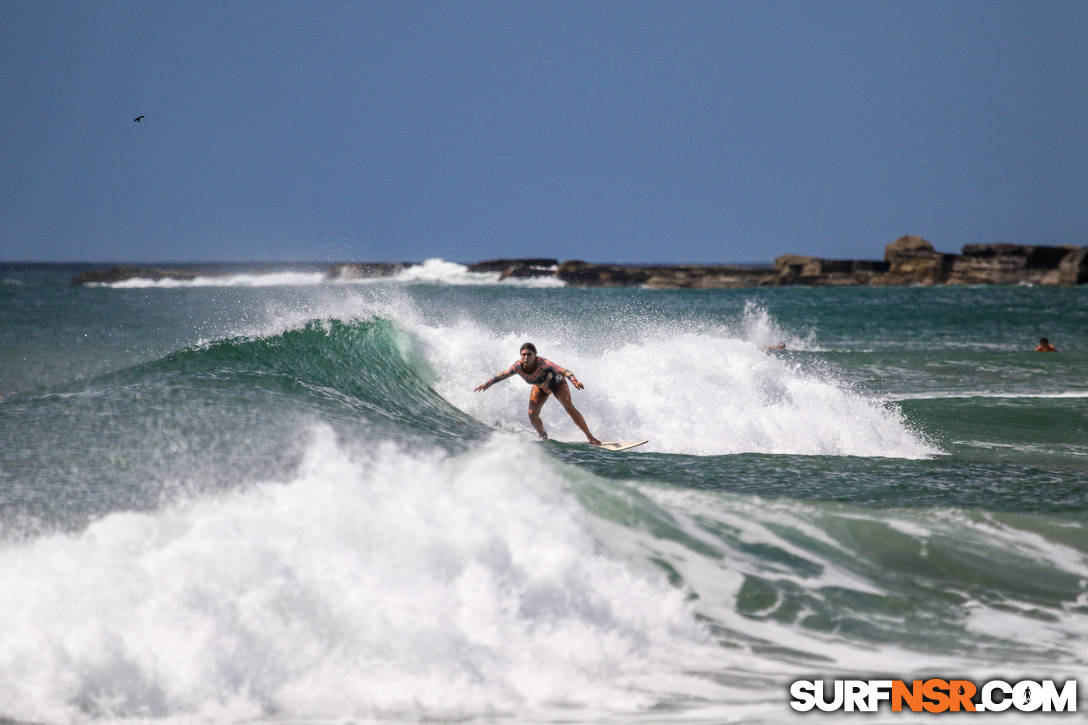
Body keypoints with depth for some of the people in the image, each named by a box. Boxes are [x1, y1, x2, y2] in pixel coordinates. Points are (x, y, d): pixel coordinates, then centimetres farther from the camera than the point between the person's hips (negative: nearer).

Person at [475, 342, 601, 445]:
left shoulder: (542, 364, -42)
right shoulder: (518, 366, -29)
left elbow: (563, 371, -50)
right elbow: (503, 375, -10)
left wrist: (574, 381, -67)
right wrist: (488, 384, -7)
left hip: (557, 383, -4)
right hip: (540, 387, 4)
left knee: (569, 408, -17)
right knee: (532, 415, -12)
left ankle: (591, 438, -10)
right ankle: (543, 437, 17)